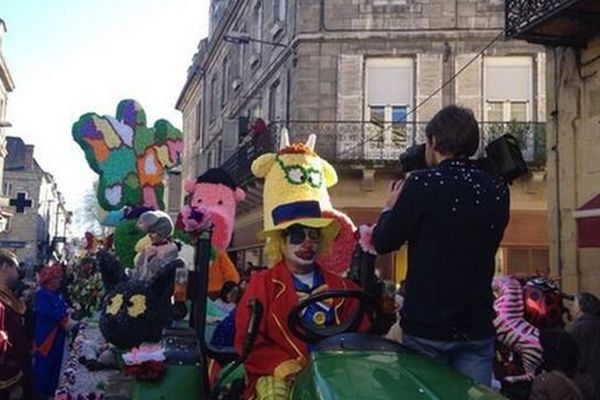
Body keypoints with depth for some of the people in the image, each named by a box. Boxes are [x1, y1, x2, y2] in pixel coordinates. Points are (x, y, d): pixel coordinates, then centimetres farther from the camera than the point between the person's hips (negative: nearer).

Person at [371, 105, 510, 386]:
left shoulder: (423, 184, -13)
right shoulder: (497, 191, 1)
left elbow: (382, 243, -7)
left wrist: (390, 208, 12)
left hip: (427, 328, -3)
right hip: (478, 328, 4)